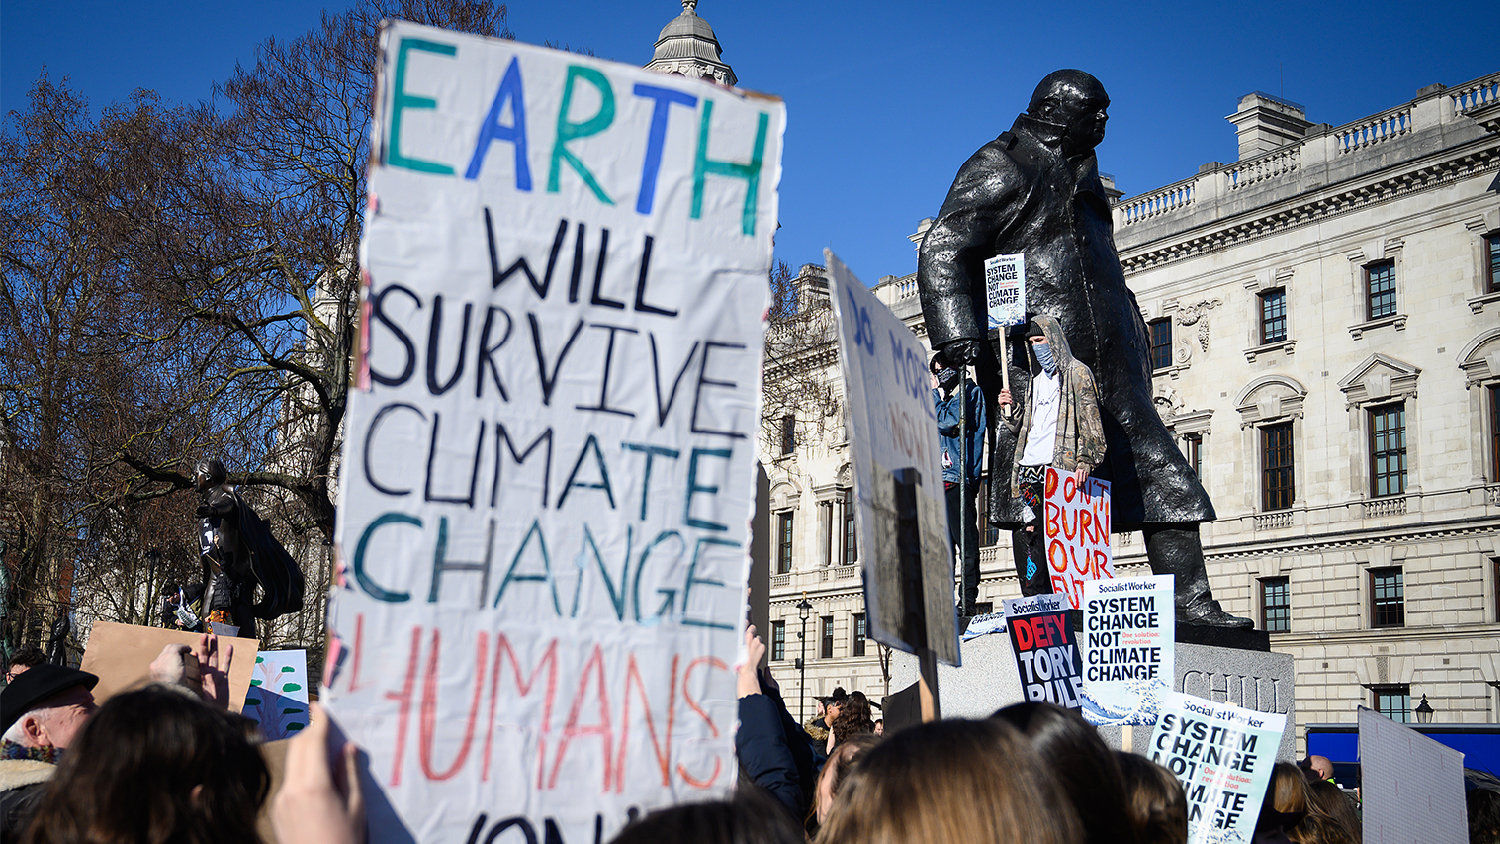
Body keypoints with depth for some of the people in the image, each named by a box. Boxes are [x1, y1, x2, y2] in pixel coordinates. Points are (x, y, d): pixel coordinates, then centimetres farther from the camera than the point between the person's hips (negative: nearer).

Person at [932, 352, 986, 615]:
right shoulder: (944, 396, 25)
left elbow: (946, 423, -10)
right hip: (938, 479, 8)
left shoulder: (970, 391, 2)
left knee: (965, 541, -8)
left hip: (958, 477, -8)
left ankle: (968, 601, -9)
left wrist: (934, 393, 1)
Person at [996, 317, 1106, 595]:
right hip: (1031, 471, 6)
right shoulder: (1036, 380, 24)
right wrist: (1010, 410, 8)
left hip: (1061, 468, -6)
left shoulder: (1077, 373, 4)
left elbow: (1090, 422, -5)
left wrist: (1085, 461, -16)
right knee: (1031, 536, 0)